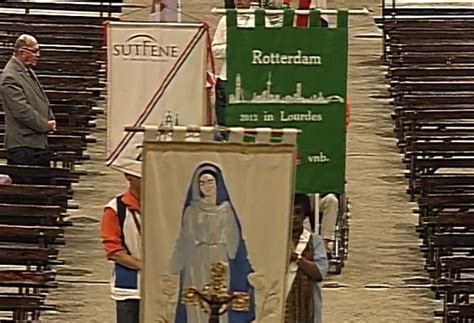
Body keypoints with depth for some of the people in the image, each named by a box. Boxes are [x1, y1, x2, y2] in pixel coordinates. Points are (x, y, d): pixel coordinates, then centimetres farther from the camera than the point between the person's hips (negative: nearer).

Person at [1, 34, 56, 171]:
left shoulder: (28, 71, 14)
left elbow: (42, 103, 24)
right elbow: (22, 110, -22)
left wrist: (50, 121, 6)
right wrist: (45, 125, -13)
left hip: (39, 143, 10)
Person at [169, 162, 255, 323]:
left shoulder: (225, 210, 5)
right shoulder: (192, 211, 6)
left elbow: (234, 241, 4)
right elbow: (184, 243, 6)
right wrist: (175, 269, 0)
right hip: (197, 268, 0)